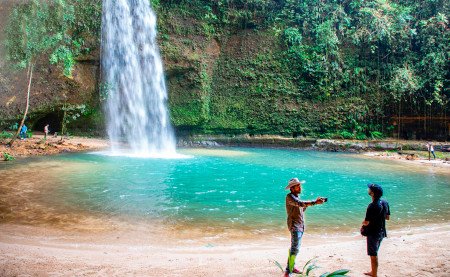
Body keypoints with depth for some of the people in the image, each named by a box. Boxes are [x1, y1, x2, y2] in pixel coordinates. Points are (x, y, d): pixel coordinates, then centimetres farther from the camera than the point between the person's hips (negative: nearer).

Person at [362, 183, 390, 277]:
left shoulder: (372, 206, -27)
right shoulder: (385, 203, -2)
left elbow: (366, 223, -24)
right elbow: (387, 217, 11)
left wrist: (363, 222, -3)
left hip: (373, 233, -8)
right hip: (381, 232, 8)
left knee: (373, 255, 4)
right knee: (374, 254, 23)